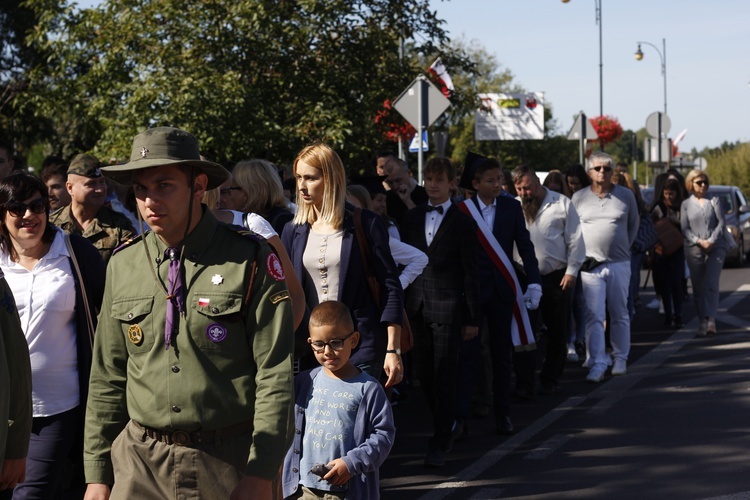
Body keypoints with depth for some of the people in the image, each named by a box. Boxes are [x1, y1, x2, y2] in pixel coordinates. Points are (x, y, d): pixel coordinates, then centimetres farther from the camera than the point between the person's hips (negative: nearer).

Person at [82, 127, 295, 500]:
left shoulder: (250, 260, -8)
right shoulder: (122, 265, 5)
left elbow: (275, 375, -10)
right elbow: (107, 378, 9)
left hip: (230, 461, -3)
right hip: (140, 461, 3)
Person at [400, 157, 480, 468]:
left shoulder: (462, 222, 0)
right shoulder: (411, 219, 11)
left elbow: (470, 273, -1)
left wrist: (472, 318, -3)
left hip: (448, 309, -4)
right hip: (417, 309, 4)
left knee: (444, 378, -4)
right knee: (424, 375, 9)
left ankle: (440, 445, 0)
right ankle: (445, 427, 29)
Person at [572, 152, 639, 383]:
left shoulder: (626, 195, 4)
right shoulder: (578, 197, 2)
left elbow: (634, 224, 16)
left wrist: (624, 247, 9)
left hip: (619, 264, 1)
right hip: (590, 265, -1)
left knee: (620, 314, 10)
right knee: (594, 317, -7)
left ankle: (620, 359, 21)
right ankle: (597, 365, -9)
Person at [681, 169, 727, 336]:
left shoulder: (714, 201, 10)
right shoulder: (686, 204, 10)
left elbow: (721, 223, 4)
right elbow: (685, 229, 3)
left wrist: (711, 240, -10)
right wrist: (699, 241, -12)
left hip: (716, 247, -1)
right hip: (694, 250, 1)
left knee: (711, 283, -13)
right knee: (698, 287, 2)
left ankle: (710, 319, -21)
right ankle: (702, 321, 8)